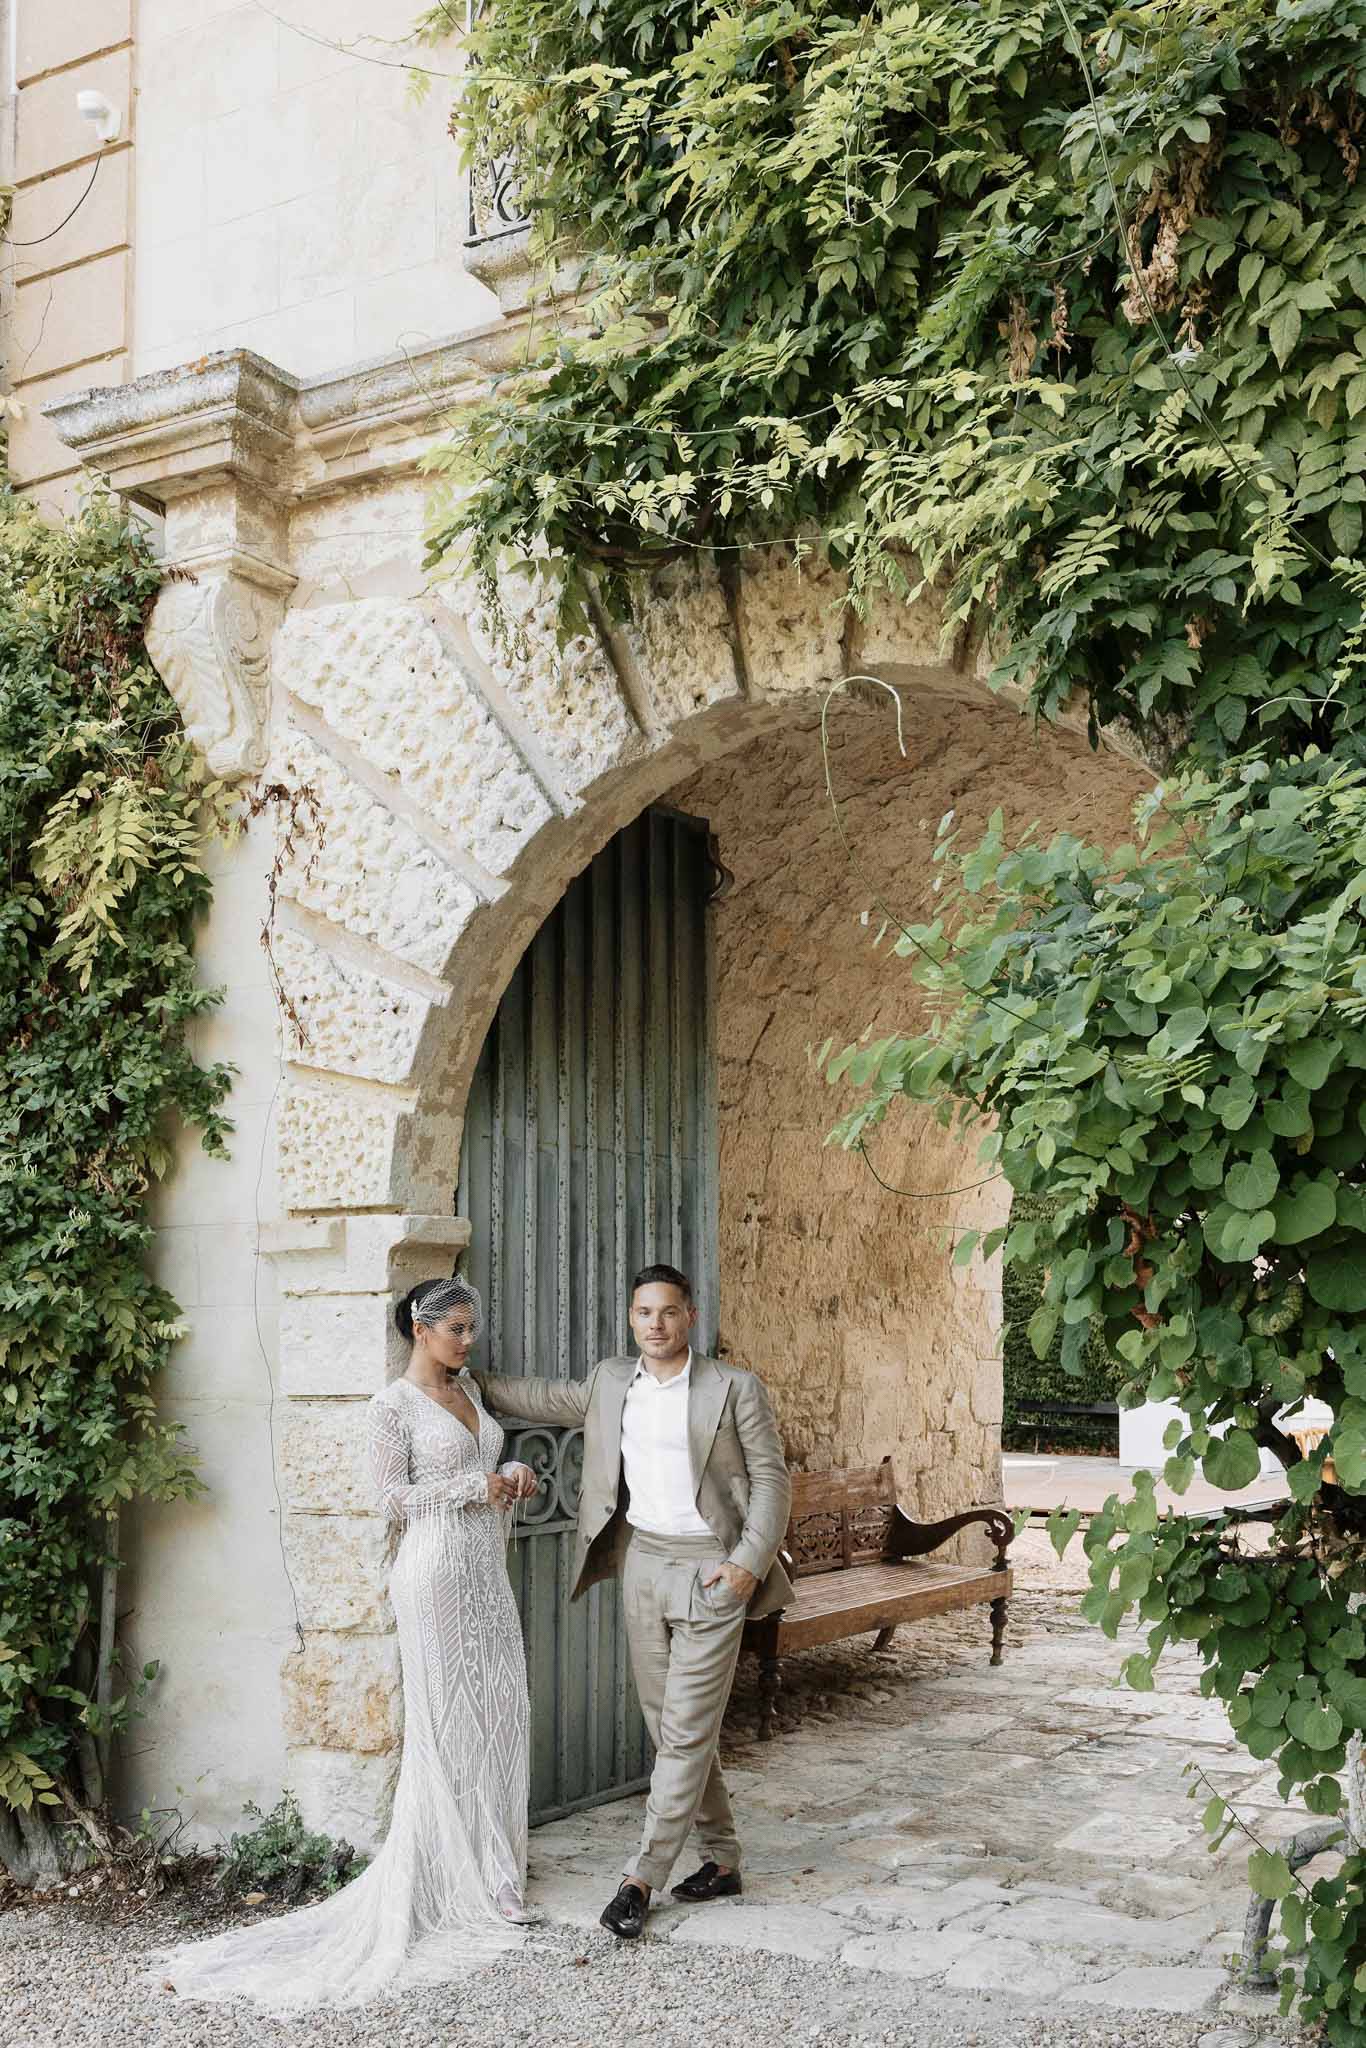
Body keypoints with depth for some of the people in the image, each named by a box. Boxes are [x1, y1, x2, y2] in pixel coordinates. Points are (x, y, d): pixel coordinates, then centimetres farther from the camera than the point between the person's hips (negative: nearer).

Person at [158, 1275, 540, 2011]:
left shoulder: (466, 1388, 13)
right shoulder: (394, 1405, -10)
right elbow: (392, 1497, -12)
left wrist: (510, 1476, 3)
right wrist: (475, 1488, -14)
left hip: (484, 1570, 8)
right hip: (434, 1571, -7)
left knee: (497, 1709, 7)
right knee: (445, 1721, -2)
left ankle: (489, 1858, 19)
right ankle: (459, 1877, 7)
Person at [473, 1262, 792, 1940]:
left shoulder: (735, 1388, -6)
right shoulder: (610, 1383, 8)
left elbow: (771, 1478, -6)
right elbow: (542, 1400, 24)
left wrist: (750, 1561, -15)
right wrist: (469, 1379, 23)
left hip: (711, 1571, -5)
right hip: (641, 1562, 5)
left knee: (686, 1730, -5)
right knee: (669, 1724, 10)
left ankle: (642, 1878, 1)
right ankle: (722, 1859, 23)